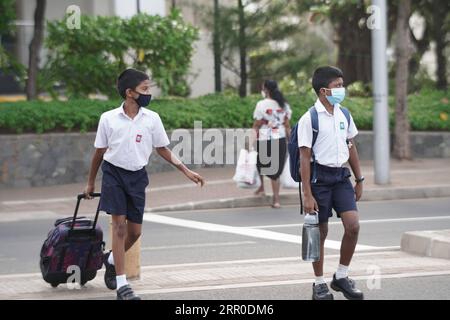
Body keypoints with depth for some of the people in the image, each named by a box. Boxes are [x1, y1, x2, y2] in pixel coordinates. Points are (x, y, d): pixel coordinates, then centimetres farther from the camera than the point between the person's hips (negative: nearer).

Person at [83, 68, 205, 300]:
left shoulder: (152, 118, -1)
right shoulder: (108, 119, -6)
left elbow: (162, 149, 10)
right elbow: (99, 152, 6)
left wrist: (186, 171, 6)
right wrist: (91, 183, 13)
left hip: (137, 176, 3)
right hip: (114, 174, -3)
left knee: (135, 231, 4)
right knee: (119, 226, -9)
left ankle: (111, 259, 35)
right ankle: (122, 285, -6)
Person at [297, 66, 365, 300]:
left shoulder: (343, 116, 7)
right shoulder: (309, 119, -11)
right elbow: (305, 158, -11)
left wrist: (359, 180, 16)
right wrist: (307, 195, -14)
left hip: (341, 175, 5)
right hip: (319, 176, -5)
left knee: (353, 225, -7)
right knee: (320, 231, 3)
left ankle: (341, 276, 9)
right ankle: (319, 284, 16)